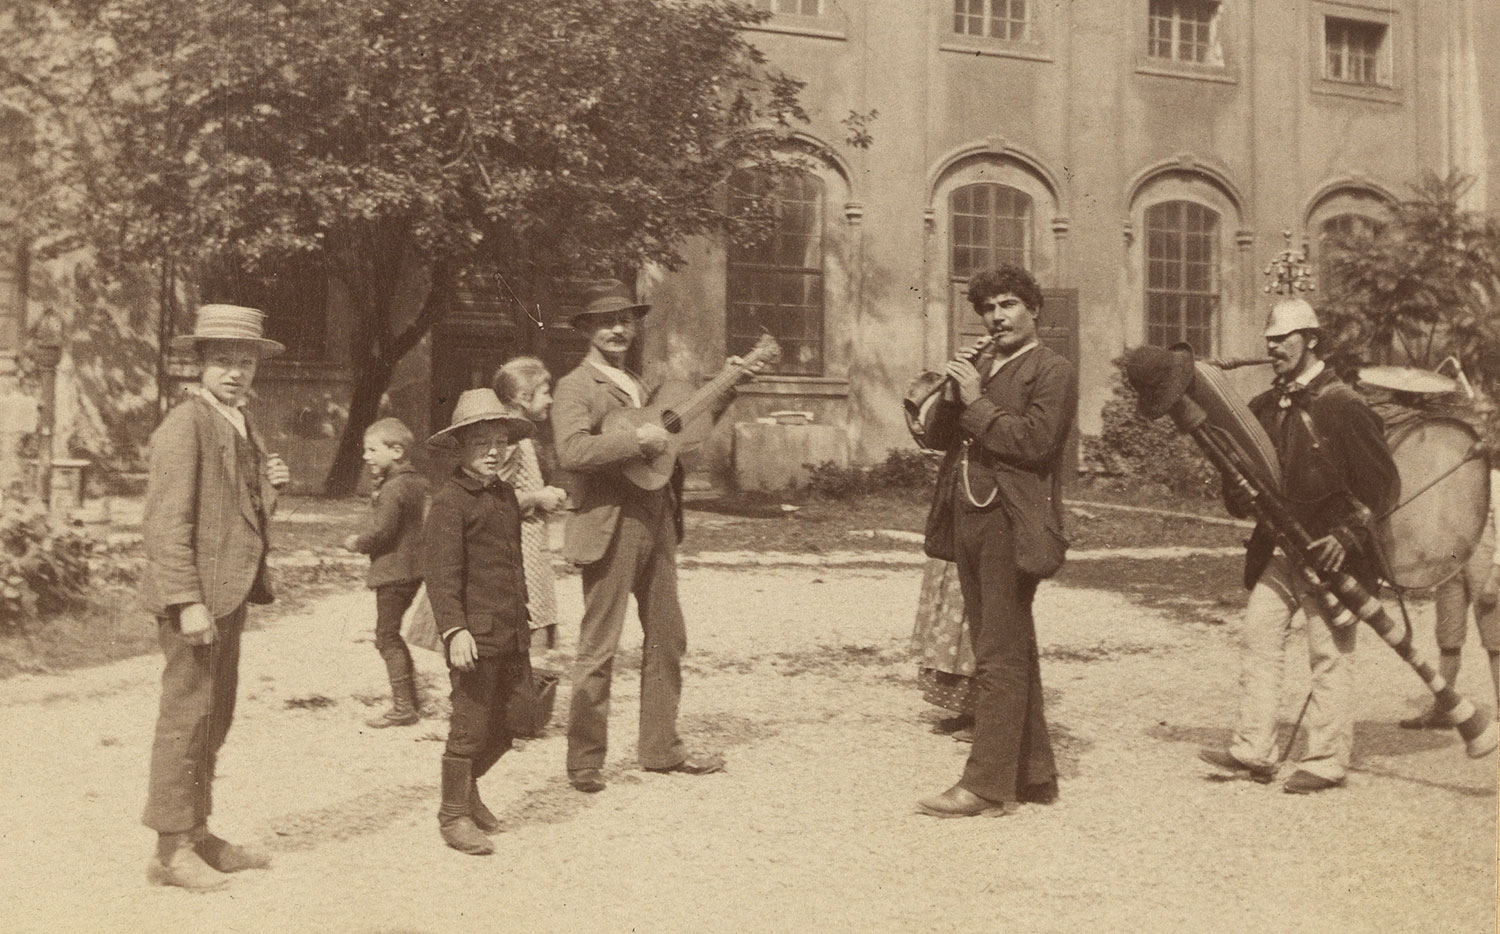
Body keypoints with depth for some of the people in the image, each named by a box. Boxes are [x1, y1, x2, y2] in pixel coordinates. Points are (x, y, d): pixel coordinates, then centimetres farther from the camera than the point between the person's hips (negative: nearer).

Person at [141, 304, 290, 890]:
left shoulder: (241, 426, 17)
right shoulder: (184, 425, -11)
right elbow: (168, 522, -17)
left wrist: (269, 486, 4)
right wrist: (188, 600, -23)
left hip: (230, 593, 9)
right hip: (196, 593, -9)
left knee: (213, 719, 14)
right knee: (186, 715, -6)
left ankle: (198, 835, 24)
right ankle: (172, 850, 2)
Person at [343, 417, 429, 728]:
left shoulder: (393, 487, -19)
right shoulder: (415, 481, 10)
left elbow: (380, 531, -23)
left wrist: (357, 543, -5)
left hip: (393, 571, -10)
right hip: (412, 567, 10)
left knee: (387, 636, -2)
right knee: (391, 635, 19)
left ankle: (403, 706, 0)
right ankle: (409, 696, 25)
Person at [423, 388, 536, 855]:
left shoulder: (506, 495, 15)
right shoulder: (450, 501, -10)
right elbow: (441, 570, -15)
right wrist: (454, 629, -23)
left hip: (510, 634, 8)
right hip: (476, 635, -8)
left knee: (500, 727, 14)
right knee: (470, 727, -1)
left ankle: (467, 788, 35)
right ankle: (454, 815, 13)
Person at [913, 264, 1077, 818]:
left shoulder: (1051, 371, -3)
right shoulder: (978, 364, 19)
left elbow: (1035, 441, -17)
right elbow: (937, 438, 14)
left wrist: (977, 402, -13)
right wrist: (951, 396, -3)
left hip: (1010, 524, -8)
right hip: (968, 521, 8)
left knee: (1001, 658, -7)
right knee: (1010, 654, 14)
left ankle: (988, 785, -2)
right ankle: (1034, 774, 23)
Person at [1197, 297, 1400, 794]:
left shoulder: (1343, 405, -9)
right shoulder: (1264, 407, 11)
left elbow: (1384, 485, -8)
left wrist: (1347, 535, -16)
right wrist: (1242, 496, -2)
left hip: (1330, 553, -7)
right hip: (1278, 549, 7)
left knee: (1330, 655, -1)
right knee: (1258, 640, 3)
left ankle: (1326, 762, 7)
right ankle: (1252, 751, 9)